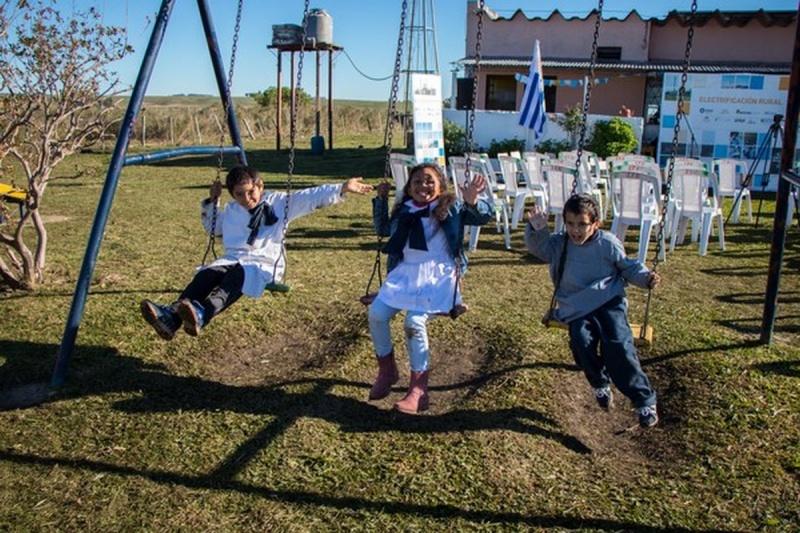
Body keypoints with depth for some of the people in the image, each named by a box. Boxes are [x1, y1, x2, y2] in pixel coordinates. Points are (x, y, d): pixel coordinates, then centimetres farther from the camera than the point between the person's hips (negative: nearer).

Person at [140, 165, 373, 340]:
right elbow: (211, 227, 40)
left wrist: (343, 188, -11)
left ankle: (202, 314, -63)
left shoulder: (279, 202, 8)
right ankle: (171, 316, -48)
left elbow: (312, 197, 0)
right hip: (233, 259, 5)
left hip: (264, 264, -5)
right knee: (206, 275, -27)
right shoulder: (231, 211, 23)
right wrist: (211, 201, 24)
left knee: (237, 275, -38)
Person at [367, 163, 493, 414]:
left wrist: (473, 201, -22)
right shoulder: (404, 211, 18)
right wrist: (381, 200, 23)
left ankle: (418, 389, -15)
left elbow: (484, 216, -1)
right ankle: (387, 370, 9)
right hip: (405, 272, 5)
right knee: (376, 313, -14)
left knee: (415, 322, -25)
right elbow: (382, 229, 35)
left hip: (437, 274, -5)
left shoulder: (452, 208, 6)